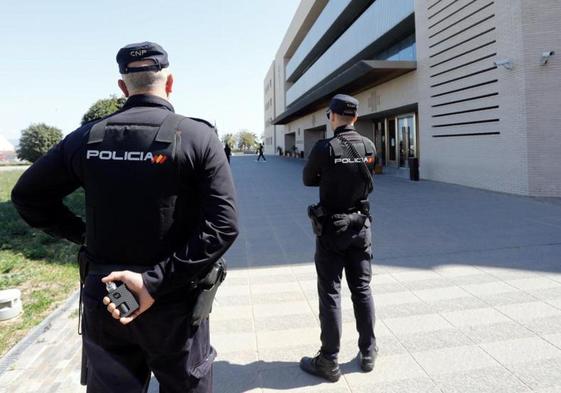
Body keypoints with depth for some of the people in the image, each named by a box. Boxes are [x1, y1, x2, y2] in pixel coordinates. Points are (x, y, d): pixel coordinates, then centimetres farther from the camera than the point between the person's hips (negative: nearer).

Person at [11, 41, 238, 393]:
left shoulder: (87, 137, -1)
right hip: (174, 303, -2)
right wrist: (156, 282, -19)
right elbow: (223, 226, -20)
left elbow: (27, 196, 10)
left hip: (103, 300, 3)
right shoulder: (199, 137, -10)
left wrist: (81, 234, 11)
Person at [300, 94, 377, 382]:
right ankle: (368, 354, 26)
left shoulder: (324, 148, -16)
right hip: (361, 226, 5)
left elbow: (308, 180, -1)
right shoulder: (369, 146, -1)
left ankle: (328, 362, 14)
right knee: (362, 289, 14)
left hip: (331, 228, -4)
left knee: (330, 293, 4)